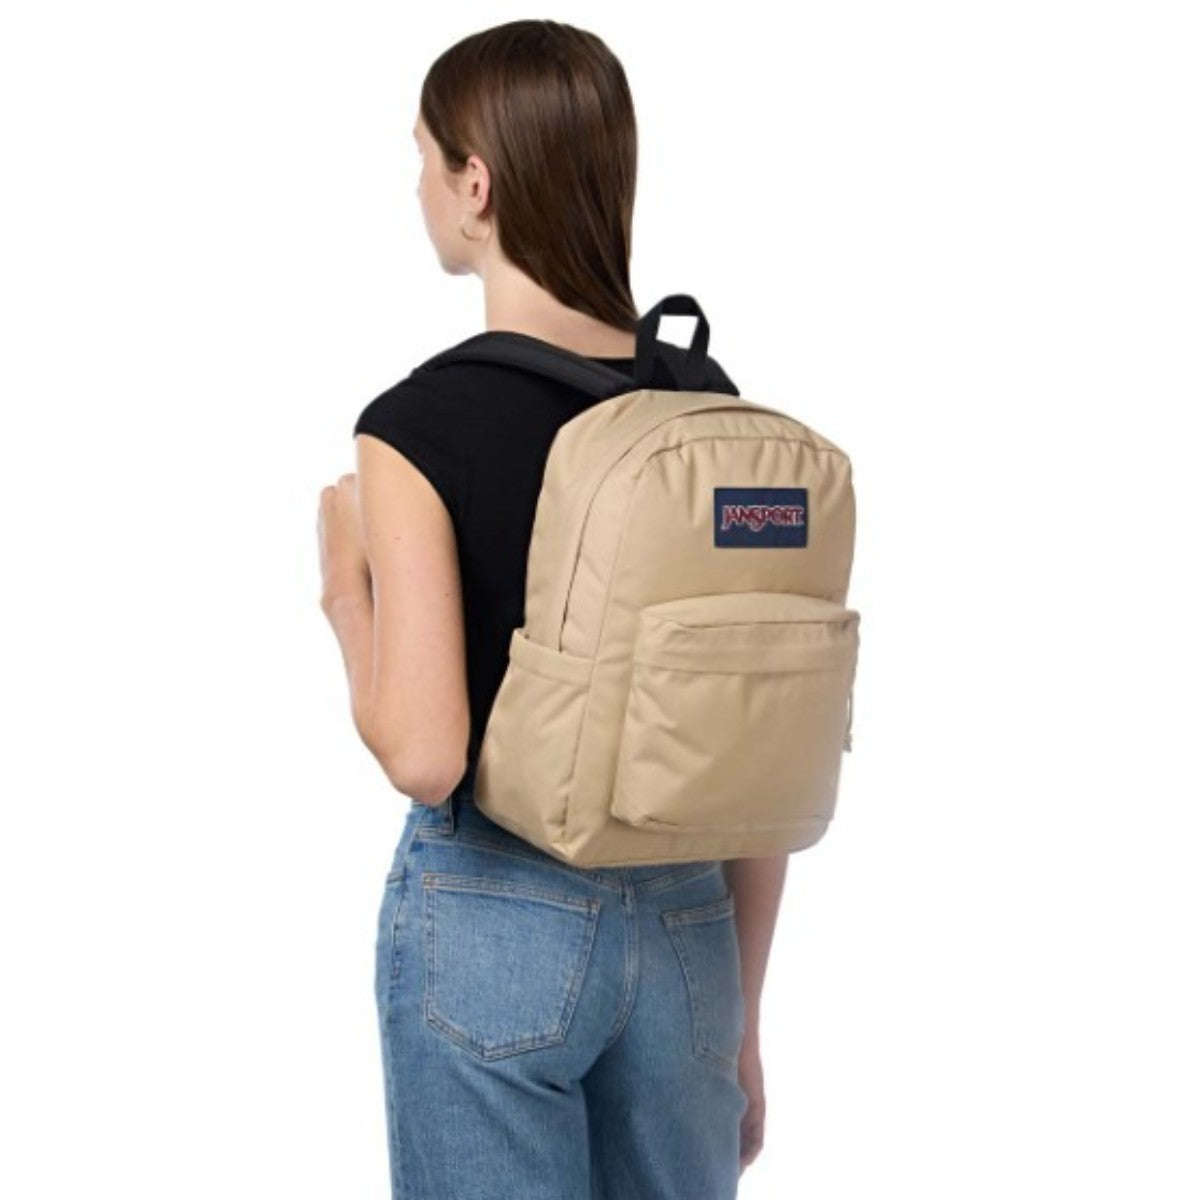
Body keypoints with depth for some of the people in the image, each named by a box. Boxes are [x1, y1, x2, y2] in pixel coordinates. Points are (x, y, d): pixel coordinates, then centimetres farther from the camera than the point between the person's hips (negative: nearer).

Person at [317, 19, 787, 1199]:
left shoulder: (418, 423, -14)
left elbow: (425, 755, -20)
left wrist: (344, 592, -1)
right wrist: (742, 1015, 13)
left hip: (492, 917, -4)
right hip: (684, 920, 5)